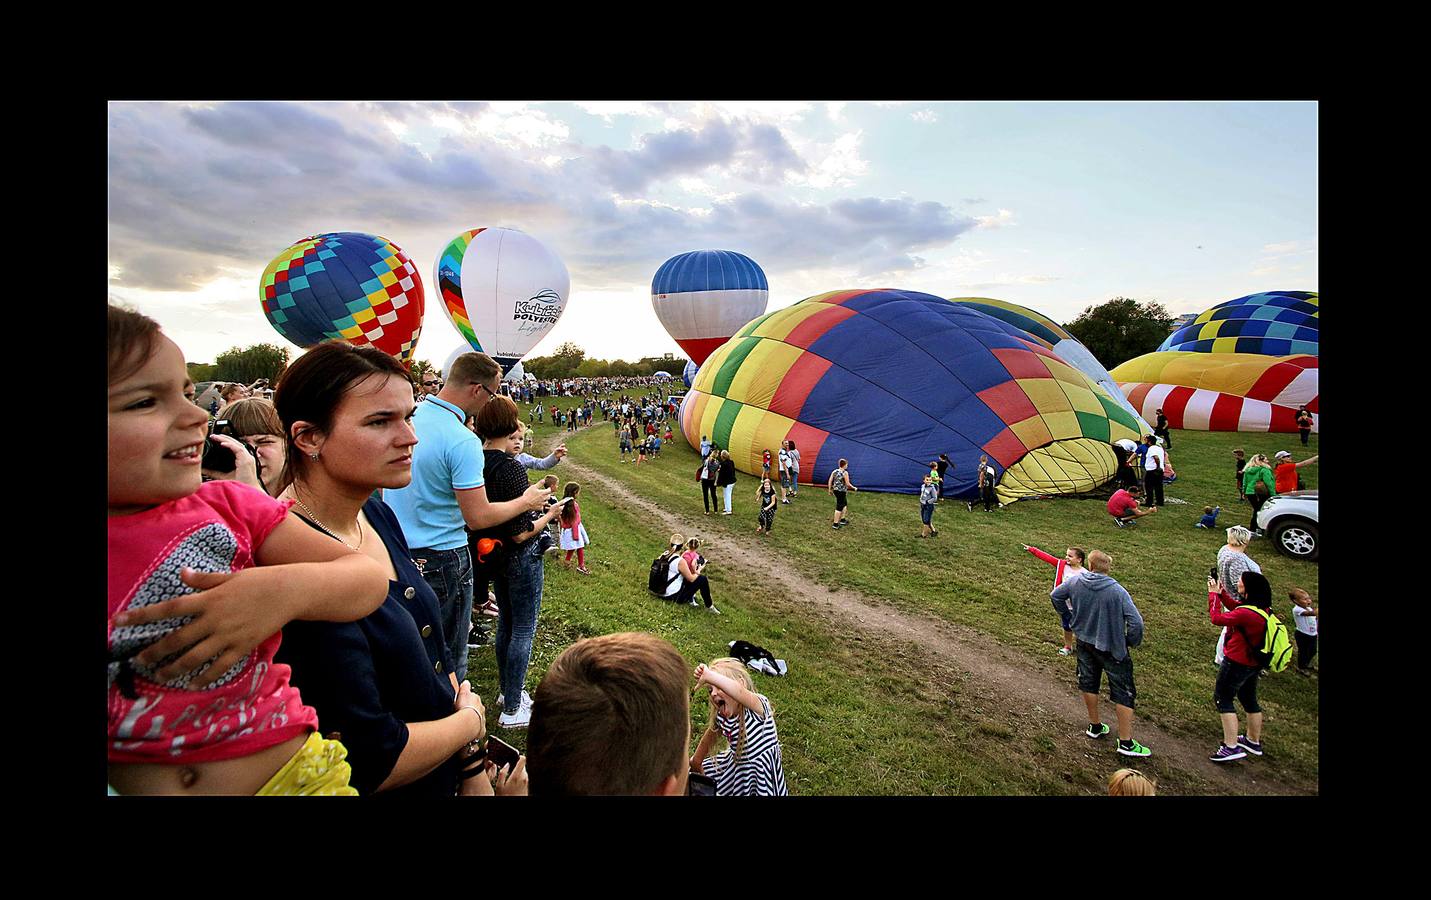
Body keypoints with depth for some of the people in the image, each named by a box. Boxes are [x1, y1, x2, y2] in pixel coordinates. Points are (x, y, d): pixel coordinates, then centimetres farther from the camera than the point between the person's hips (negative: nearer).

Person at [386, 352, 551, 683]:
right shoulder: (463, 442, -23)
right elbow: (478, 517, -21)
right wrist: (526, 501, -7)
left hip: (396, 551, 8)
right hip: (440, 559, -8)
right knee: (448, 658, 9)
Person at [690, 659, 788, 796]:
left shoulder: (757, 707, -31)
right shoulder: (721, 718, -9)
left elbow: (739, 692, -54)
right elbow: (711, 734, 14)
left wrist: (708, 675, -64)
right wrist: (696, 759, 23)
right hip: (736, 767, 7)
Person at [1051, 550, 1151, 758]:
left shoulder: (1075, 583, -11)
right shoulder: (1117, 591, -23)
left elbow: (1055, 595, 5)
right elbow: (1136, 621, -25)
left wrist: (1069, 616, 17)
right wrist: (1132, 641, -6)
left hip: (1085, 642, 4)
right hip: (1111, 647, -4)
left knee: (1089, 684, 19)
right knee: (1123, 692, 8)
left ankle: (1094, 726, 35)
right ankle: (1126, 742, 11)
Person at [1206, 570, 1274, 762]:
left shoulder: (1246, 614, -31)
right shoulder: (1264, 608, -3)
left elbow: (1216, 618, -21)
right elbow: (1234, 605, 12)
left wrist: (1213, 594, -10)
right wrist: (1220, 591, 4)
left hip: (1237, 663, -9)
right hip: (1254, 663, 9)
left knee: (1223, 699, 0)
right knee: (1249, 700, 23)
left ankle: (1231, 747, -1)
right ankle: (1253, 741, 40)